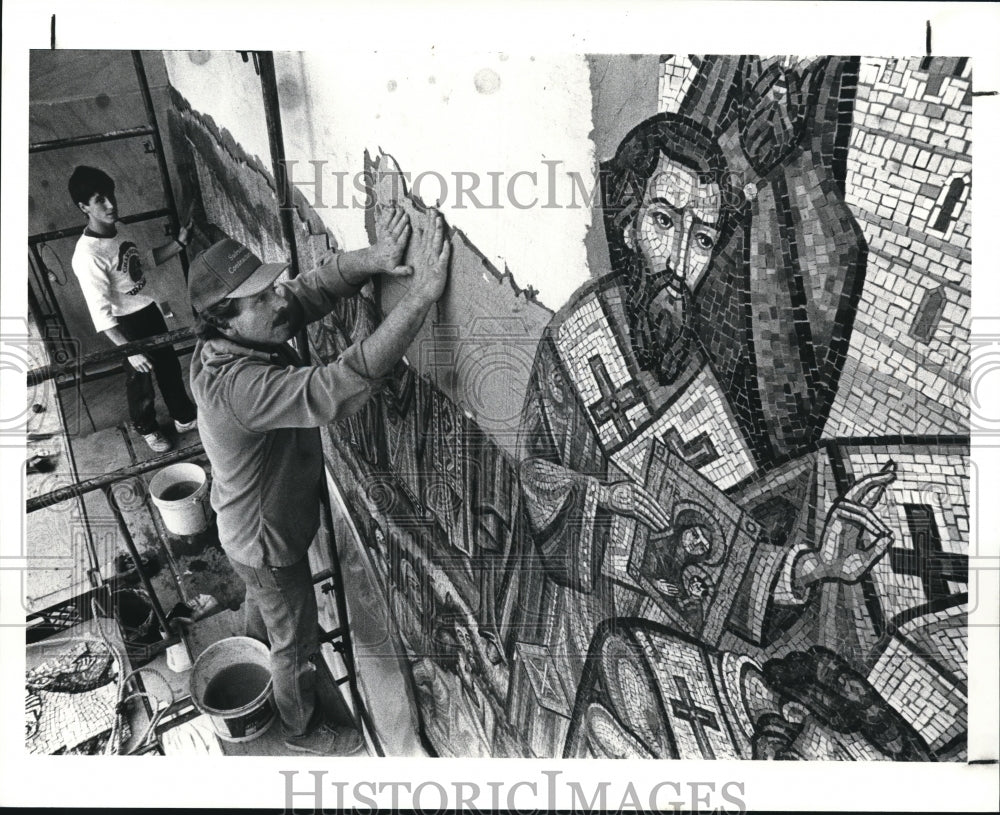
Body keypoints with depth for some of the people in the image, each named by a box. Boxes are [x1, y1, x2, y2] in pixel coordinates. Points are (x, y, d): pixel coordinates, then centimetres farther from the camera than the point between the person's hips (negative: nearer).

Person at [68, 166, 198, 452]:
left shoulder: (121, 229, -5)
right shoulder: (87, 255, -29)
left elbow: (144, 261, 14)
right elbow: (100, 313, -27)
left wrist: (178, 243, 0)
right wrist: (129, 351, -28)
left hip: (149, 309, 7)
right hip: (126, 324, -7)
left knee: (170, 365, 20)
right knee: (140, 378, 13)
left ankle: (184, 417, 41)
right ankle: (147, 428, 38)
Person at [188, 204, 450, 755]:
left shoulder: (235, 339, -16)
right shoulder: (239, 385, -43)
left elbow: (313, 288, -16)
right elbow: (338, 389, -54)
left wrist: (370, 259, -37)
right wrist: (421, 294, -55)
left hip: (249, 526, 8)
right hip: (266, 543, -8)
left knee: (264, 604, 37)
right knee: (295, 642, 19)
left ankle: (262, 659, 68)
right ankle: (302, 729, 47)